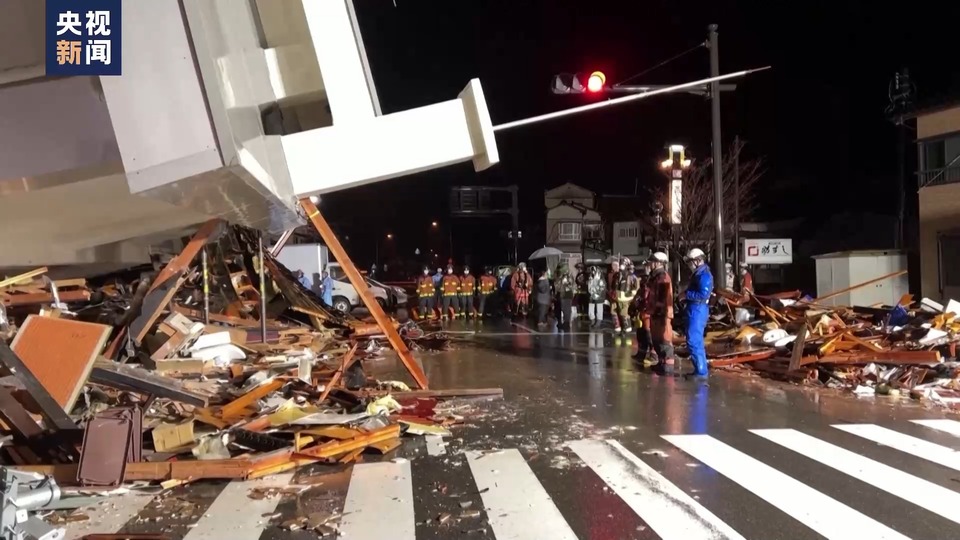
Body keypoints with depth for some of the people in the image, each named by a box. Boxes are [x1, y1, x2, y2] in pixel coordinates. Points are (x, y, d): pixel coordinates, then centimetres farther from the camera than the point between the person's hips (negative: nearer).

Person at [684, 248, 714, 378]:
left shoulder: (703, 275, -17)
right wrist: (686, 293, 4)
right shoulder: (699, 273, 16)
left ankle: (701, 371, -7)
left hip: (697, 310, -11)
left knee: (693, 341, -10)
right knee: (697, 341, 15)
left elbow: (703, 294, -25)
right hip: (696, 309, 11)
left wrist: (686, 294, -18)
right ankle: (701, 369, 22)